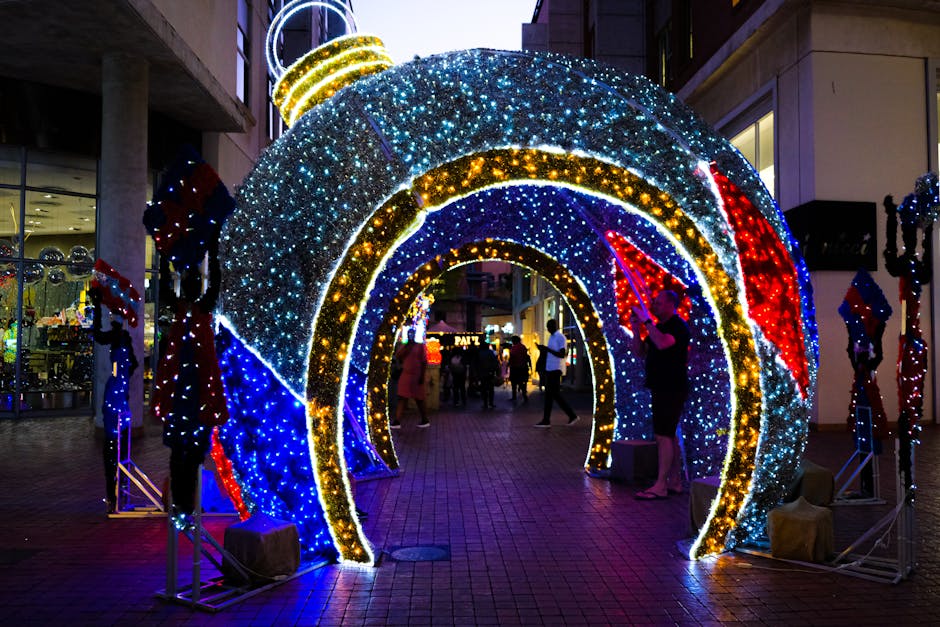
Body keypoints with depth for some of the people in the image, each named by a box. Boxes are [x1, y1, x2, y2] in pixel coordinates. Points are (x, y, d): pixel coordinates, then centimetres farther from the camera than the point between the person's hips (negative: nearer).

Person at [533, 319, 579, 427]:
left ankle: (572, 416, 2)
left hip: (555, 370, -9)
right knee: (549, 395, 7)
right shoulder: (551, 337, 17)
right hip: (549, 369, 9)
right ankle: (546, 420, 8)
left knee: (555, 394, -7)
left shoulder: (560, 337, -12)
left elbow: (562, 355, -19)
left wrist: (547, 349, -23)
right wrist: (543, 349, 5)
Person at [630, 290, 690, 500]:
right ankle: (675, 481, 21)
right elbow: (640, 352, 14)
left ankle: (660, 486, -11)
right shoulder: (658, 326, 17)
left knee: (663, 435, -12)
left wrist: (647, 321, -25)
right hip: (662, 388, 10)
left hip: (671, 389, -10)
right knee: (669, 435, 13)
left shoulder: (678, 326, -12)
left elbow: (662, 343, -31)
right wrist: (636, 329, 1)